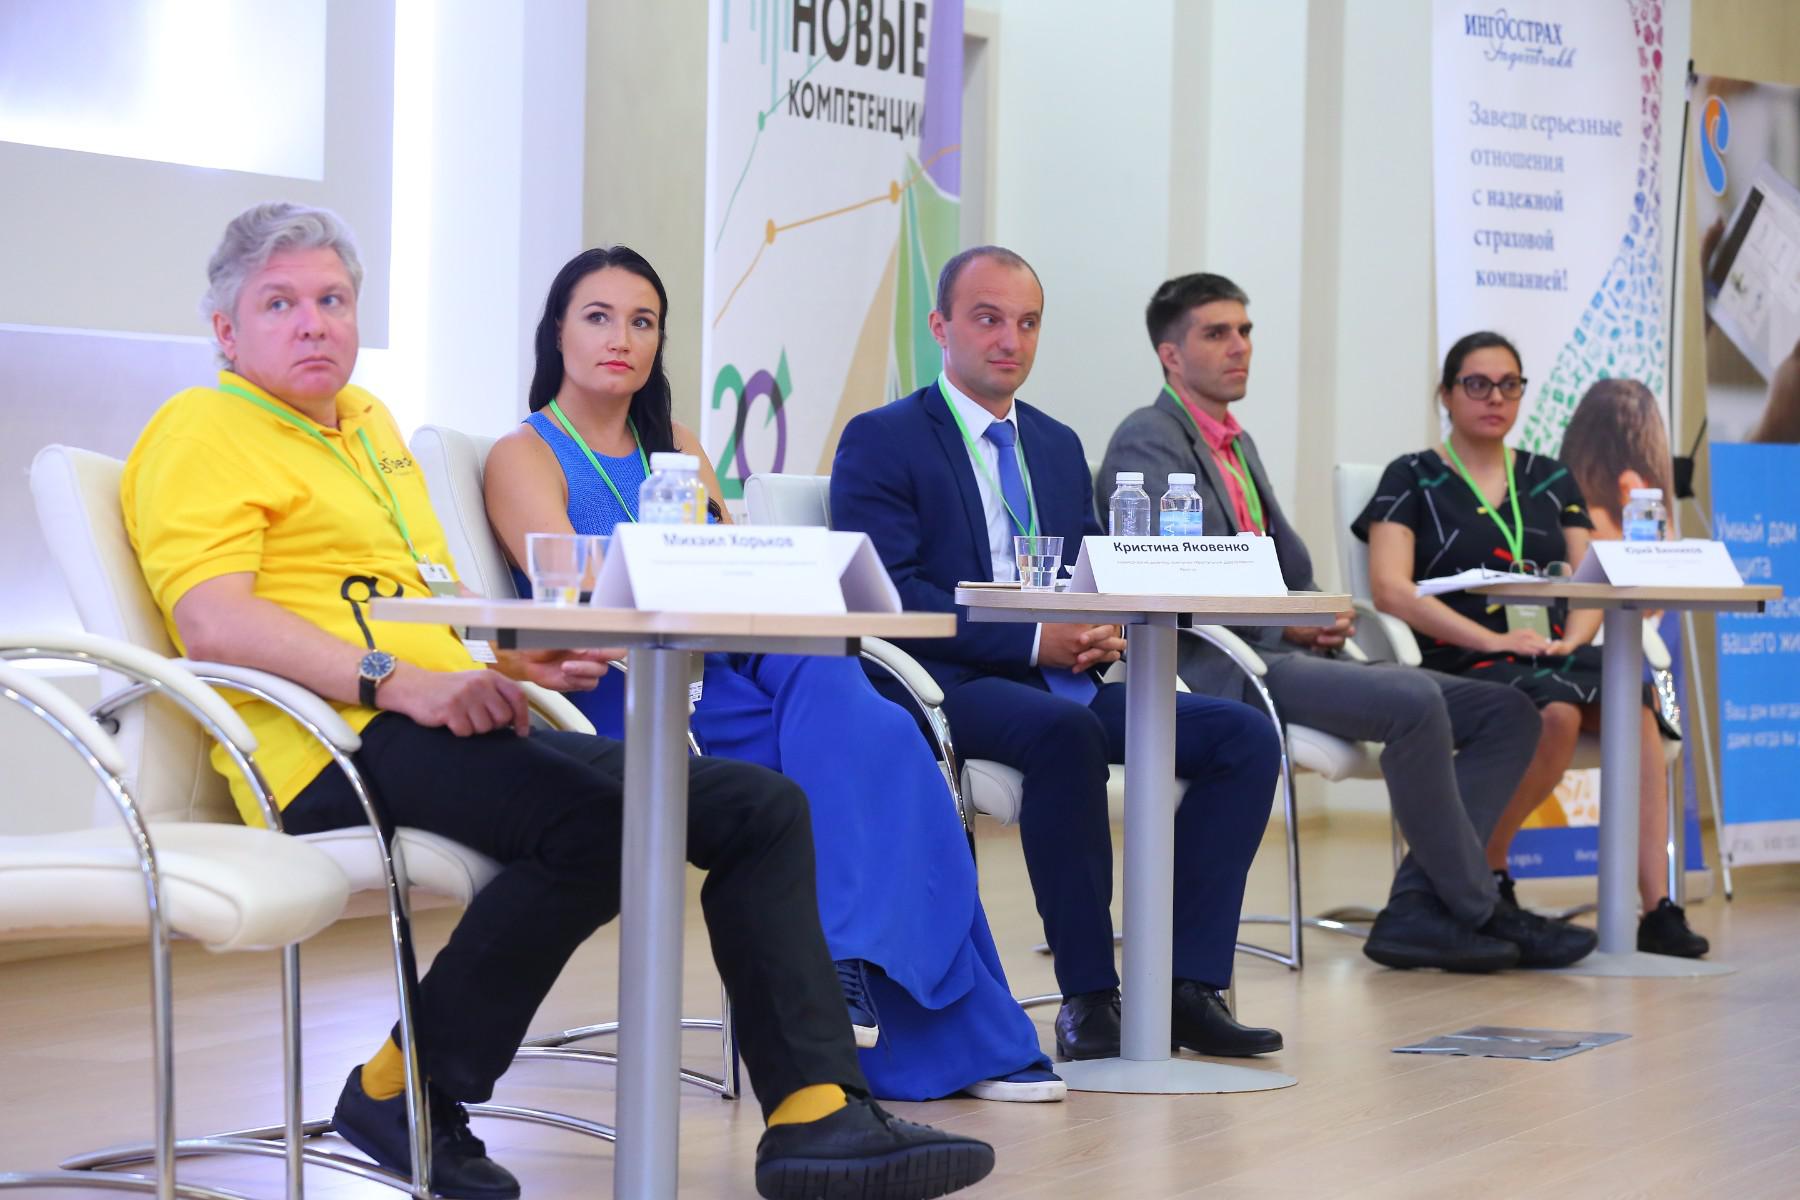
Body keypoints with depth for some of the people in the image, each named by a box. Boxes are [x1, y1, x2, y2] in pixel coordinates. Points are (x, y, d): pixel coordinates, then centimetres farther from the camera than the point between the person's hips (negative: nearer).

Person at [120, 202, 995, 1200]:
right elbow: (211, 621, -15)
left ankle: (815, 1117, -9)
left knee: (765, 806, -2)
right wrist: (396, 682, -23)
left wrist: (514, 652, 14)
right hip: (343, 745, -9)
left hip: (448, 730, 9)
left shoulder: (367, 420, 28)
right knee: (600, 819, -35)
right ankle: (404, 1095, -19)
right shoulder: (203, 431, 0)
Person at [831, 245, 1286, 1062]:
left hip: (1061, 680, 7)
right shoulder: (881, 440, -1)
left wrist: (1100, 632, -6)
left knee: (1244, 735, -13)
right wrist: (1031, 640, -20)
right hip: (948, 686, -7)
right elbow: (887, 593, -12)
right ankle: (1089, 998, -31)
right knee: (1064, 732, -39)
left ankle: (1191, 985, -15)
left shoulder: (1058, 445, 21)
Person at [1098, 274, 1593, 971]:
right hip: (1217, 667, -10)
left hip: (1283, 653, 10)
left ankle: (1418, 908, -13)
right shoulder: (1147, 441, -4)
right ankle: (1478, 909, -17)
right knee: (1413, 701, -32)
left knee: (1507, 713, -2)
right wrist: (1281, 620, -18)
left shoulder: (1238, 444, 25)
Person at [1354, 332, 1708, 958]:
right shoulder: (1412, 479, 7)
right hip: (1465, 666, -4)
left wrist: (1574, 638, -9)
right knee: (1557, 712, -36)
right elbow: (1390, 587, -7)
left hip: (1557, 655, 4)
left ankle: (1658, 908, -35)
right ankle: (1483, 870, -13)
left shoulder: (1552, 481, 21)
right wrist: (1493, 640, -16)